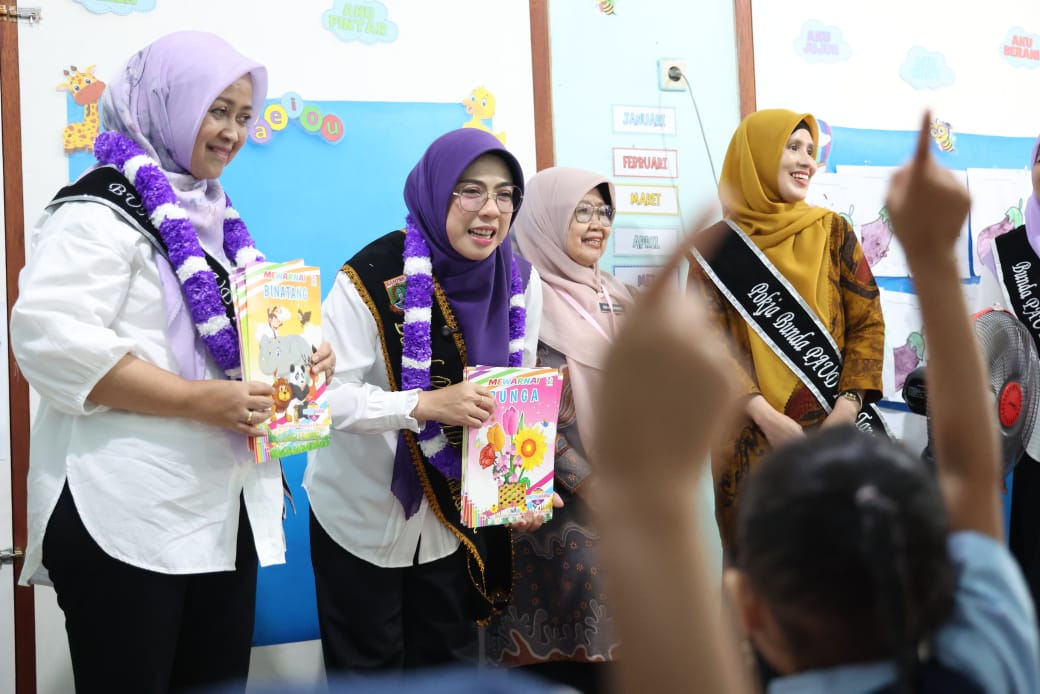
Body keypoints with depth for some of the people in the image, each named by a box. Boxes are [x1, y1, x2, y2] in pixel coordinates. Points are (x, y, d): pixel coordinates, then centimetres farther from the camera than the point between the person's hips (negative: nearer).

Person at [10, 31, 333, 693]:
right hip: (128, 516, -8)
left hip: (226, 511, 8)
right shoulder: (104, 207, -8)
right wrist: (199, 400, -24)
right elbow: (50, 335, -22)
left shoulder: (213, 215, 18)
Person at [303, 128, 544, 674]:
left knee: (450, 664, 17)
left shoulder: (520, 282, -6)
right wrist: (426, 404, -37)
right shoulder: (374, 278, -23)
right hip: (363, 513, -4)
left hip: (459, 515, 5)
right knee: (369, 670, 8)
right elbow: (327, 393, -25)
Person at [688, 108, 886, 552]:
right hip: (754, 438, -2)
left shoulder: (833, 231, 7)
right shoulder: (717, 247, 1)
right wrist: (767, 417, -17)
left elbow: (868, 322, 3)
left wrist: (848, 406, -11)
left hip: (834, 429, 2)